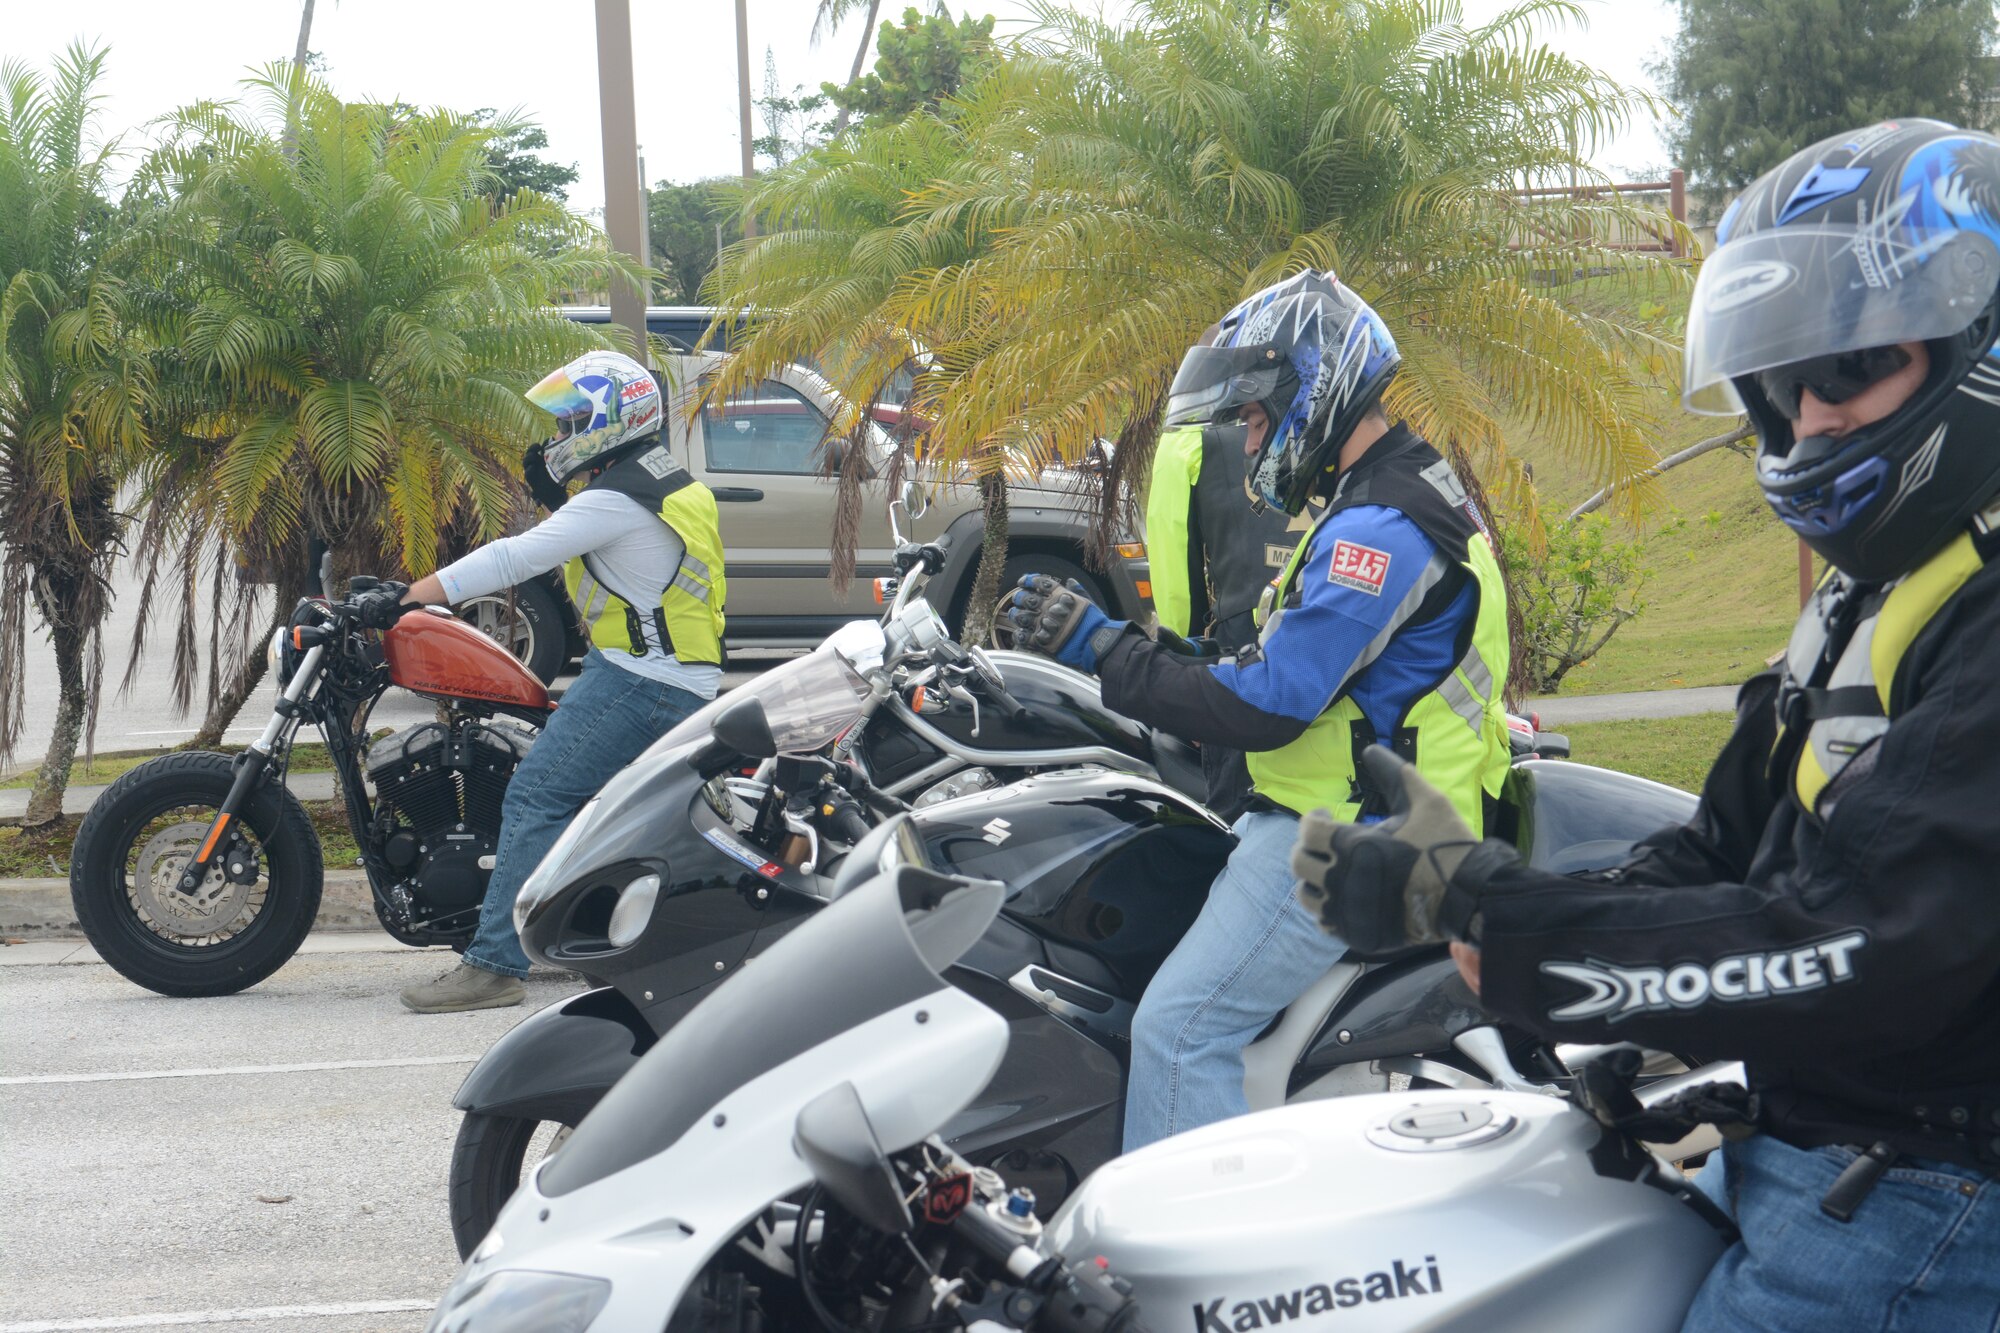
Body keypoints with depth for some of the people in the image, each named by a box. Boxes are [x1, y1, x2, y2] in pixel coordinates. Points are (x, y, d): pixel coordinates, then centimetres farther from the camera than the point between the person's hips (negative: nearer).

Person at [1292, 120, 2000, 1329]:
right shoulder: (1872, 602, 13)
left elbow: (1846, 955, -29)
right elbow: (1728, 851, 13)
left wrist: (1481, 913, -25)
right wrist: (1455, 909, -5)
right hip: (1804, 1154, 10)